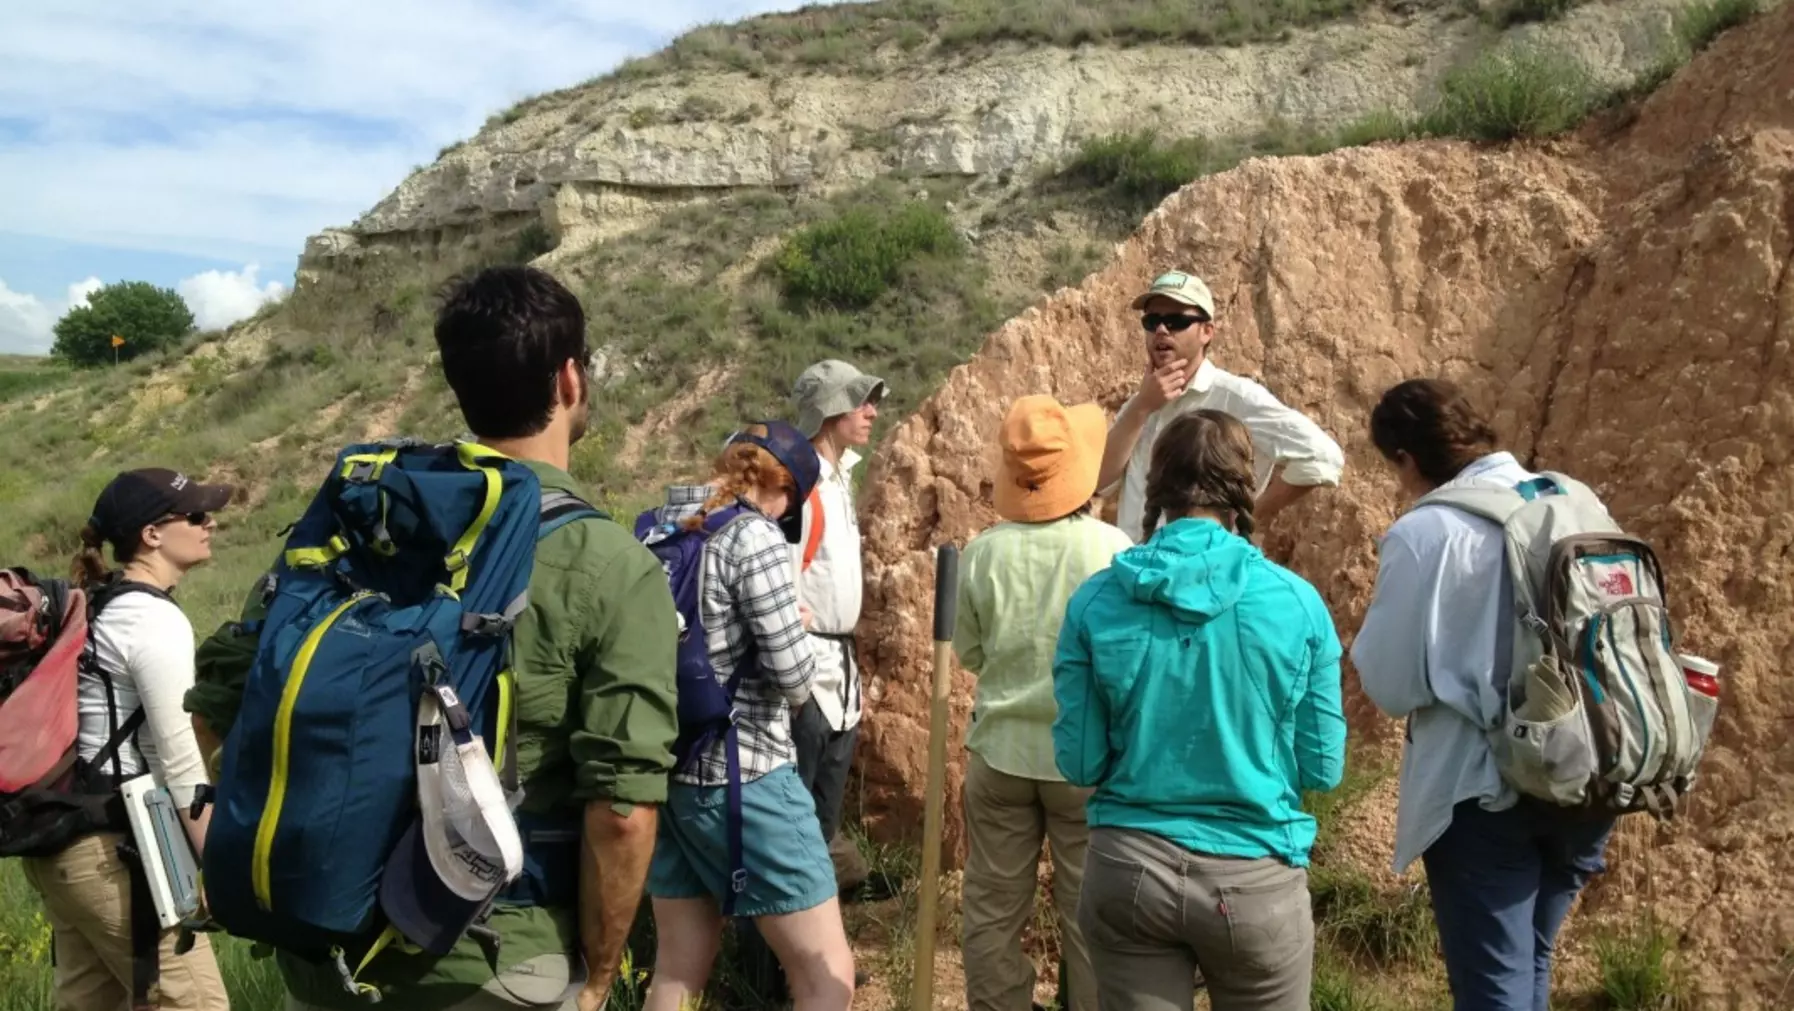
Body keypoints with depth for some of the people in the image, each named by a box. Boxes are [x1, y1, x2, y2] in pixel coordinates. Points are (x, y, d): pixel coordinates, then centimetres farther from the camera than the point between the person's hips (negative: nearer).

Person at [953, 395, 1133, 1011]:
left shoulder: (983, 552, -8)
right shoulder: (1112, 549, -15)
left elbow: (968, 652, 3)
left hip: (1002, 750, 2)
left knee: (994, 906, 16)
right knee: (1089, 909, 12)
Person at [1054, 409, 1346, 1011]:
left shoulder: (1096, 602, -7)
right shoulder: (1296, 602, -8)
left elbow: (1079, 764, -4)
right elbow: (1323, 769, -2)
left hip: (1129, 868, 1)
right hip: (1254, 876, 0)